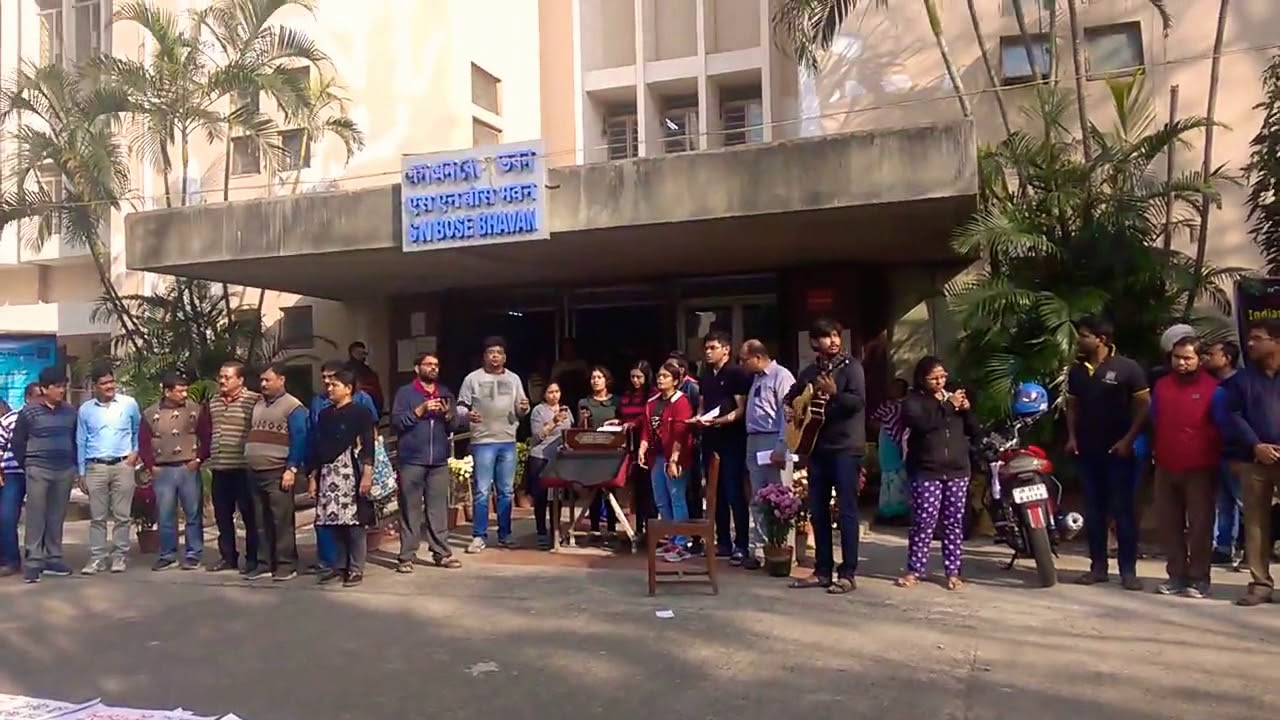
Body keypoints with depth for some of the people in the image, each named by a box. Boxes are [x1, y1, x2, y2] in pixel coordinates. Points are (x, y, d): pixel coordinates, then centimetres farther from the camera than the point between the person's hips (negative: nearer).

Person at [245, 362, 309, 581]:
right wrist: (248, 462, 17)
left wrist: (292, 469, -16)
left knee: (282, 521, -5)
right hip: (255, 473, 7)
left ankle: (286, 565, 1)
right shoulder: (258, 404, 18)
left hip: (277, 473, -7)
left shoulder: (292, 406, -5)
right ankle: (265, 563, 18)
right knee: (262, 522, 11)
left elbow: (299, 440, -10)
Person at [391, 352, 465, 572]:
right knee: (410, 509, -1)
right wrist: (420, 410, -15)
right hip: (412, 460, -4)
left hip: (439, 461, 4)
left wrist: (449, 415, -7)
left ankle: (442, 553, 11)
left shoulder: (445, 393, 16)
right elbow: (396, 422, -9)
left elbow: (454, 427, 13)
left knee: (439, 508, 4)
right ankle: (407, 556, 3)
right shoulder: (405, 393, 3)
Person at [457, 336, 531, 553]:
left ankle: (504, 534, 19)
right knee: (482, 491, -3)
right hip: (483, 442, -4)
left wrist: (523, 409, -9)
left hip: (508, 442, 4)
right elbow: (460, 406, 3)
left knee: (506, 491, 9)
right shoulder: (472, 379, 1)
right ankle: (479, 536, 4)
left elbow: (520, 412, 14)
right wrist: (467, 414, -19)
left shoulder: (514, 379, 11)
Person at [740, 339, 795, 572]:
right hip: (754, 442, 9)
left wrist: (781, 448, -20)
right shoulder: (756, 379, 18)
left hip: (773, 442, -9)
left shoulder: (781, 376, -9)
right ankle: (757, 548, 18)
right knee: (757, 500, 12)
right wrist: (749, 446, 13)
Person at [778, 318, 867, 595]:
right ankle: (822, 571, 17)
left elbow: (859, 402, -17)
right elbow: (790, 396, 27)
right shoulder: (810, 371, 13)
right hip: (818, 448, 6)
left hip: (846, 447, -6)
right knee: (818, 511, 8)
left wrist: (834, 393, -32)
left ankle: (847, 574, 2)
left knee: (846, 511, -4)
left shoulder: (851, 366, -4)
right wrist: (787, 408, 6)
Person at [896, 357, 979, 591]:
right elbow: (923, 424, -19)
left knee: (954, 523, 6)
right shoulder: (913, 401, 2)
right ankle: (914, 570, 3)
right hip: (926, 472, -4)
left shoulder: (954, 397, 17)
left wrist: (967, 410, -3)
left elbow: (974, 431, 14)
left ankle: (953, 572, 12)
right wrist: (948, 407, -17)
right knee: (924, 522, -6)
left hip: (957, 471, 5)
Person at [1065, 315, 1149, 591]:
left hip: (1118, 450, -5)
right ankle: (1098, 566, 17)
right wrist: (1072, 436, 4)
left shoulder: (1127, 368, -7)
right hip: (1087, 450, 5)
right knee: (1093, 511, 9)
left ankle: (1128, 570, 5)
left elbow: (1144, 404, -7)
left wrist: (1129, 439, -14)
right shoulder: (1076, 370, 9)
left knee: (1124, 510, -1)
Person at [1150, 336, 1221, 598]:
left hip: (1200, 469, -5)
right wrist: (1151, 451, 11)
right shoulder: (1161, 385, 13)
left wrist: (1216, 460, -4)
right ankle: (1177, 575, 16)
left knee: (1199, 525, 0)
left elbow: (1221, 427, 0)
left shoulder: (1212, 387, -1)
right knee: (1170, 525, 8)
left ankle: (1199, 578, 7)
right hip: (1166, 468, 5)